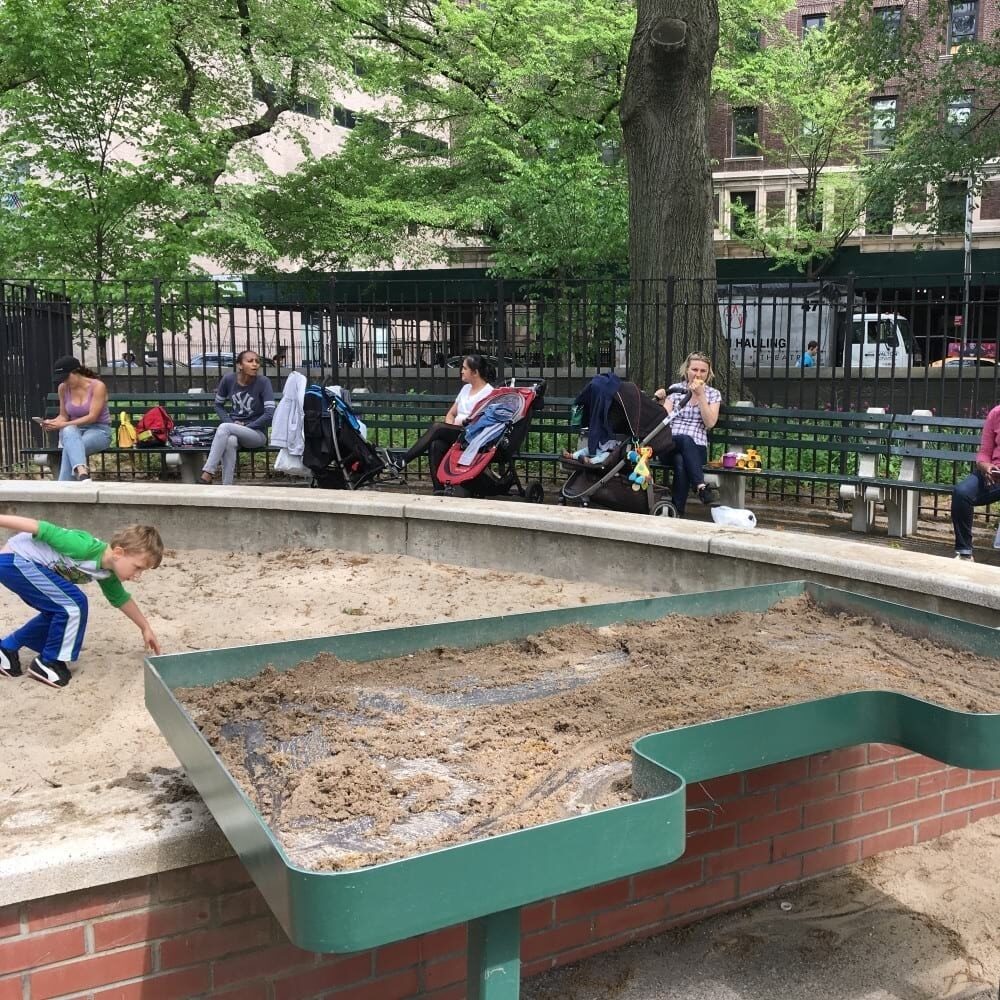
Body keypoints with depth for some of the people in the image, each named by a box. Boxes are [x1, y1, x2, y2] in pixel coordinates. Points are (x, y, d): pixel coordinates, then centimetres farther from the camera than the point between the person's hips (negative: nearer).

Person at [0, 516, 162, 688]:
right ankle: (50, 662, 2)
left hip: (24, 563, 9)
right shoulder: (86, 548, -27)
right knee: (74, 604, -13)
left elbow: (121, 598, 19)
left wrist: (145, 628, 24)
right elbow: (41, 528, -25)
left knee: (61, 611, 16)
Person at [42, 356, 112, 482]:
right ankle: (82, 472, -62)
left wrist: (63, 425, -22)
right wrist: (52, 422, -12)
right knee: (68, 431, -38)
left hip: (99, 430, -3)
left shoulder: (98, 386, -10)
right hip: (74, 430, 3)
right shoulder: (63, 388, 5)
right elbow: (64, 416, 11)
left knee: (71, 447, -36)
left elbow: (92, 417, -17)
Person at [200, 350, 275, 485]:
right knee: (230, 441, -35)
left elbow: (269, 414, -13)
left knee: (224, 427, -31)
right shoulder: (228, 379, 1)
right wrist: (232, 423, -2)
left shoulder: (263, 382, -9)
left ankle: (207, 473, -32)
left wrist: (245, 426, -13)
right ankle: (227, 487, -35)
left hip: (257, 432, -2)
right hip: (233, 428, 2)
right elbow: (218, 405, 14)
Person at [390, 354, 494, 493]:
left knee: (437, 427, -27)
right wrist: (450, 428, 4)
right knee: (436, 445, -27)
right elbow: (450, 414, 24)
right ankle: (438, 490, -33)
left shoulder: (489, 392, -2)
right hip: (456, 435, 7)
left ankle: (403, 461, -26)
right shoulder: (466, 388, 22)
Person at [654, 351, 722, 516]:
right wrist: (662, 401, -9)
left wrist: (700, 395, -6)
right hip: (669, 446, 0)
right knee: (686, 440, -37)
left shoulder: (713, 394, 13)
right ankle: (700, 486, -46)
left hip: (696, 449, 0)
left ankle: (677, 512, -38)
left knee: (681, 462, -37)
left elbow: (710, 423, -3)